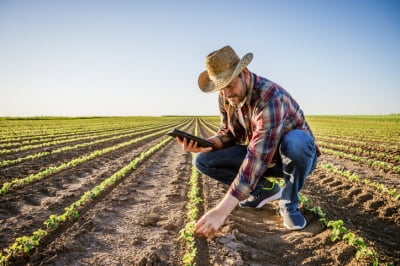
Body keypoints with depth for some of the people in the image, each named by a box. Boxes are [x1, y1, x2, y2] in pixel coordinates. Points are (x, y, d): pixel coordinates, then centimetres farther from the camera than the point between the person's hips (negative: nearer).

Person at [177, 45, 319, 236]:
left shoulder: (270, 98, -34)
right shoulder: (226, 97, -10)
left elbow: (259, 157, -41)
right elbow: (228, 133, 1)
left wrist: (221, 210, -45)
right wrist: (205, 144, -23)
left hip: (295, 155, -5)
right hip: (261, 153, 6)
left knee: (295, 141, -42)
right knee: (203, 161, -11)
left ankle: (289, 203, -12)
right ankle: (266, 190, 4)